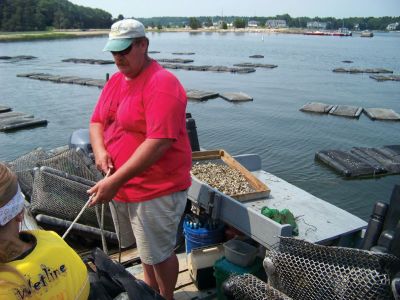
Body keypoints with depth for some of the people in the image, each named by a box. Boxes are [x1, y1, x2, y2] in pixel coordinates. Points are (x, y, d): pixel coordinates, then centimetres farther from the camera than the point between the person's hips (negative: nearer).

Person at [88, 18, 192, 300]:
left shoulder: (162, 84, -20)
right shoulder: (115, 80, 8)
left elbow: (158, 142, -27)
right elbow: (97, 122, 12)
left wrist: (115, 181, -27)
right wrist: (100, 150, -10)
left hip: (156, 191, -7)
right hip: (119, 187, 8)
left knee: (159, 254, 9)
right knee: (145, 247, 25)